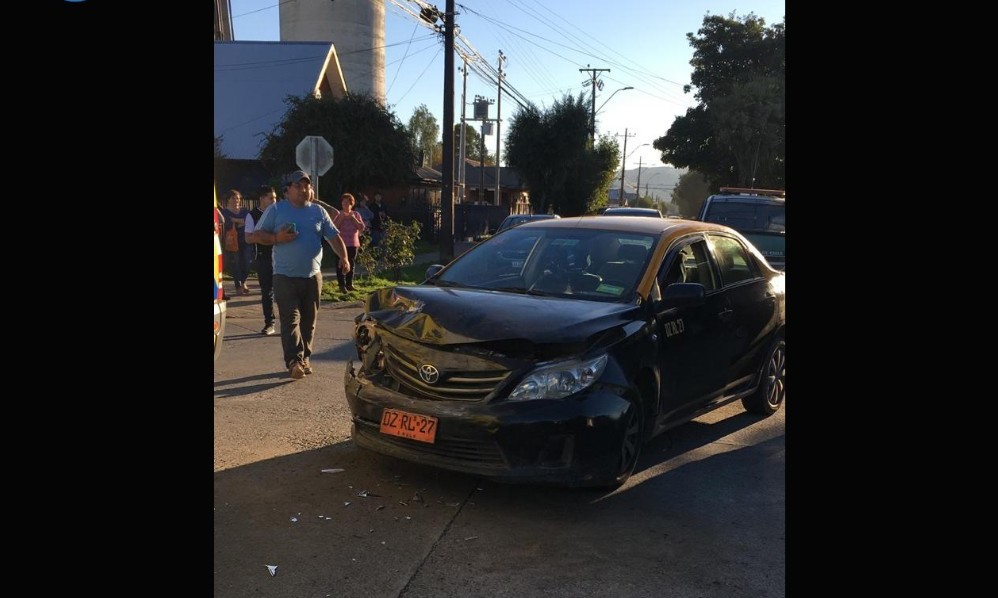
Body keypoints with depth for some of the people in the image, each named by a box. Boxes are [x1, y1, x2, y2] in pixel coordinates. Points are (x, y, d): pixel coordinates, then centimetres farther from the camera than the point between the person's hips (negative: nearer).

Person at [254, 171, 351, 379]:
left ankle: (304, 358, 19)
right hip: (285, 276, -3)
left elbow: (334, 236, 6)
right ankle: (294, 361, -13)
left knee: (308, 321, 8)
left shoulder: (319, 211, 10)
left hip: (312, 276, 3)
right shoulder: (276, 210, 3)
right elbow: (258, 235, 3)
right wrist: (277, 238, -16)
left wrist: (344, 257, -10)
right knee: (290, 319, -10)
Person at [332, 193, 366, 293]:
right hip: (341, 243, -3)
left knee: (352, 264, 7)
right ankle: (342, 285, -6)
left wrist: (353, 219, -9)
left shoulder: (356, 214, 9)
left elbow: (362, 228, 1)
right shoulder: (338, 214, 2)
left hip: (353, 244, 3)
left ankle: (349, 284, 16)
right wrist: (341, 218, -15)